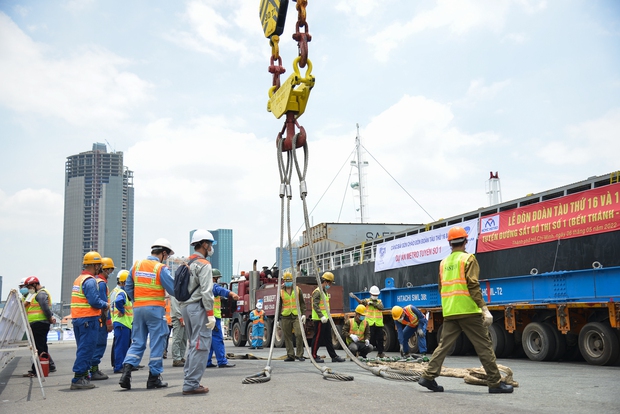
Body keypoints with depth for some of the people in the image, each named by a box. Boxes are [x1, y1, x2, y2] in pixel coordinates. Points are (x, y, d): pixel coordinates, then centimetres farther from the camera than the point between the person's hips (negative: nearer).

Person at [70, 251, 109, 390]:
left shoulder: (78, 279, 17)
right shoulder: (90, 280, -15)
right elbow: (94, 301, -22)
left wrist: (101, 306, 11)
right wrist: (105, 305, -3)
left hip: (77, 318, 10)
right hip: (88, 319, -10)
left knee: (83, 348, 16)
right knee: (87, 349, -7)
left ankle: (83, 374, 22)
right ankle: (78, 378, -7)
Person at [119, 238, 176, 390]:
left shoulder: (136, 265, 8)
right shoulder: (161, 268, -9)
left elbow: (128, 287, 11)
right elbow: (173, 289, -10)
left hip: (138, 308, 5)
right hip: (155, 309, -5)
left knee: (137, 343, 13)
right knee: (157, 343, 4)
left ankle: (126, 371, -3)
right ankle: (154, 378, 9)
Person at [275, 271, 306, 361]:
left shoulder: (298, 290, 8)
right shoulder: (281, 292, 9)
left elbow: (302, 303, 8)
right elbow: (278, 306, 13)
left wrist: (303, 314, -5)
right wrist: (278, 319, 9)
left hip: (296, 316, -1)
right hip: (285, 317, 1)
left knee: (299, 334, -14)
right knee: (287, 337, 3)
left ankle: (299, 354, -5)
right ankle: (290, 355, 11)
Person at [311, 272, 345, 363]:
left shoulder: (325, 292, 18)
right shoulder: (317, 292, -14)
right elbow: (315, 306, -23)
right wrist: (321, 316, -31)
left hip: (325, 319, 10)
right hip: (319, 320, -10)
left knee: (328, 338, 12)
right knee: (318, 338, -3)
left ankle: (334, 356, 16)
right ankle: (314, 356, 5)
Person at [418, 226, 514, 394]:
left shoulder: (444, 263, 15)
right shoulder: (468, 259, -4)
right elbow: (473, 286, -14)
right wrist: (485, 309, -15)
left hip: (449, 312, 6)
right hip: (468, 310, -6)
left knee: (444, 345, 10)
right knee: (484, 346, 1)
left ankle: (428, 376, 4)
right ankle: (495, 383, 4)